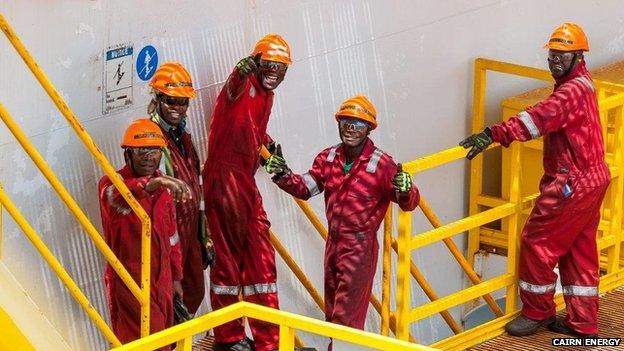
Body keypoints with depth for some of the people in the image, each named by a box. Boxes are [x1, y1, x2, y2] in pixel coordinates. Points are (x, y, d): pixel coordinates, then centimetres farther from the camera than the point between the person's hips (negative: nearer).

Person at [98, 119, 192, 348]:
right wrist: (152, 183, -55)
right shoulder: (113, 182, -11)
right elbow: (116, 196, -38)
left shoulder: (164, 186, 11)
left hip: (161, 279, 7)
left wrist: (175, 276, 20)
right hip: (130, 280, -7)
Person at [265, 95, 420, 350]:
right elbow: (305, 188, 5)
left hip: (360, 247, -6)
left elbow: (409, 205, -14)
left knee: (346, 316, -2)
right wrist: (283, 175, -12)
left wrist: (404, 191, -36)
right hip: (333, 242, 6)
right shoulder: (328, 158, 0)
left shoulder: (382, 164, -17)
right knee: (332, 310, 20)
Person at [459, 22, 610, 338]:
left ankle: (537, 312, 14)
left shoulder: (573, 90, -21)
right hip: (592, 180, 11)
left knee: (536, 241, 0)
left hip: (571, 185, -10)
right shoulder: (581, 84, 12)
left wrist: (494, 134, -45)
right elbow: (553, 118, 23)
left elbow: (542, 117, -36)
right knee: (579, 250, 15)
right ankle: (582, 322, 22)